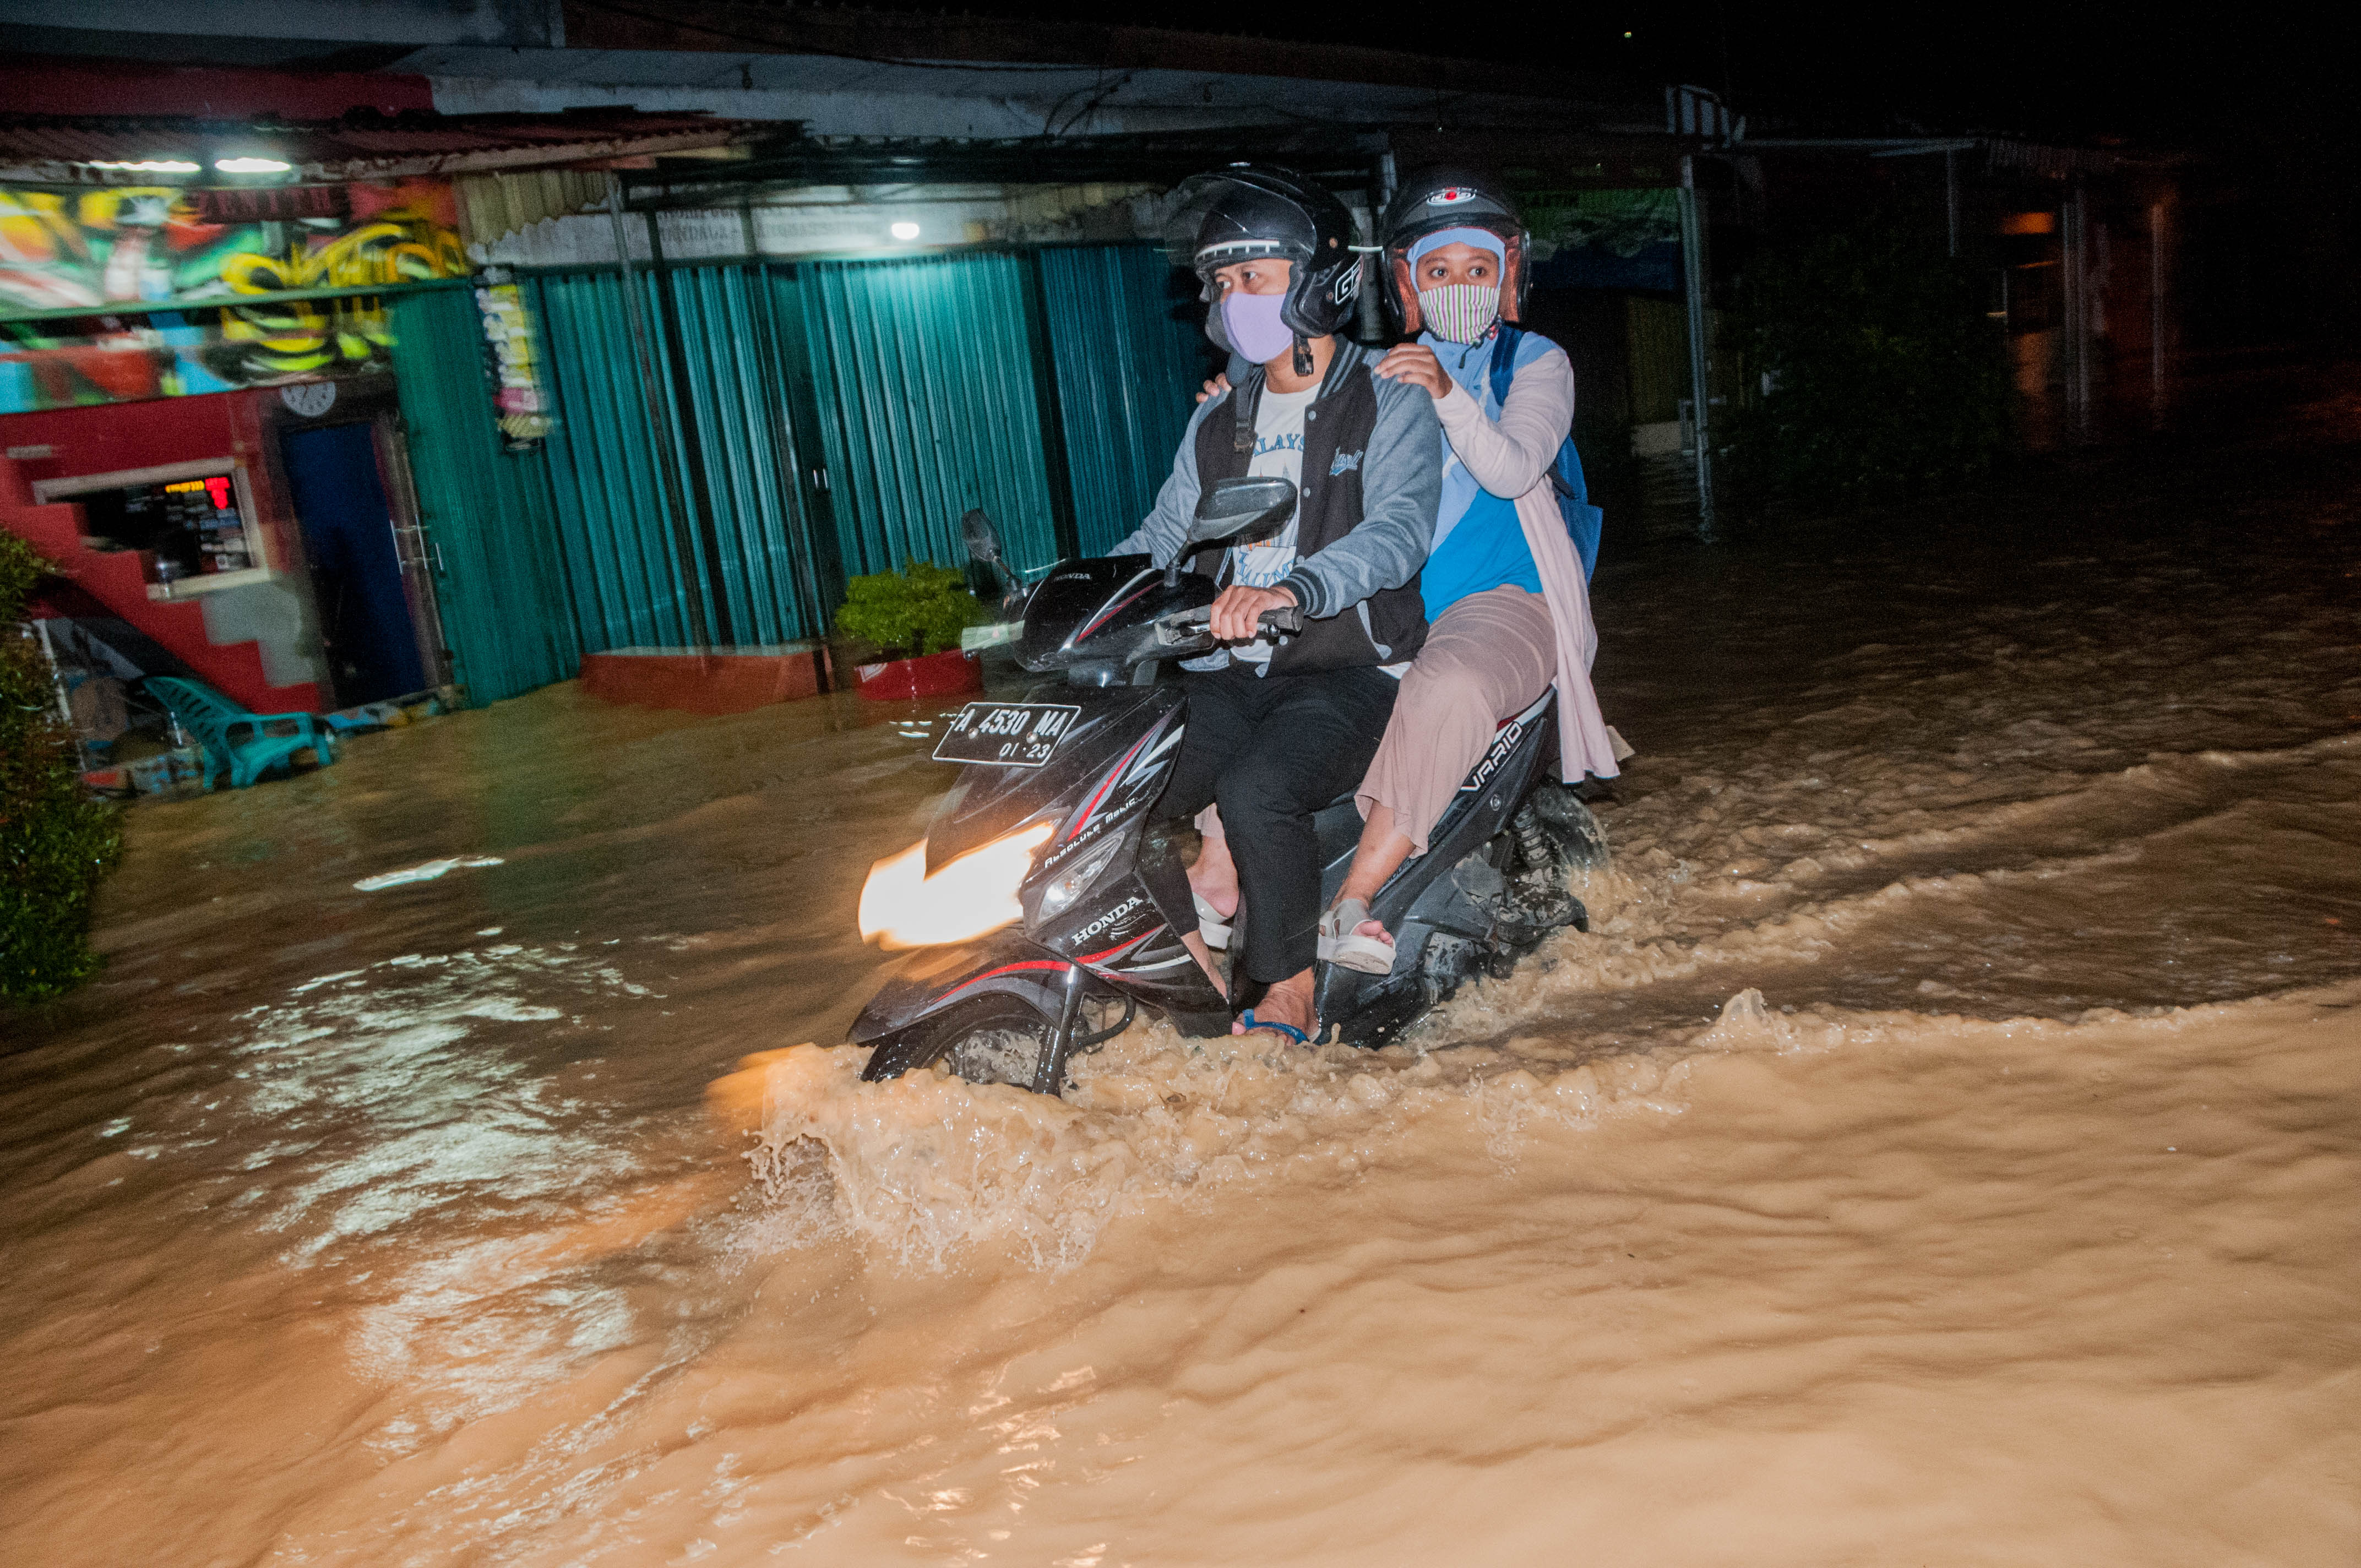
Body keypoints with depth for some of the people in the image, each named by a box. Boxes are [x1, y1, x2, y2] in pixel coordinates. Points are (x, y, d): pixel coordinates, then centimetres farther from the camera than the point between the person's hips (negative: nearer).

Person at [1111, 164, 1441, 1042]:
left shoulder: (1389, 403, -3)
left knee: (1257, 790, -32)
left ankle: (1285, 997, -13)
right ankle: (1208, 979, 3)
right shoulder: (1216, 425, 18)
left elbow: (1399, 528, -21)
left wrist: (1294, 587, -41)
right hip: (1233, 673, 6)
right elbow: (1163, 539, 15)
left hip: (1351, 671, -6)